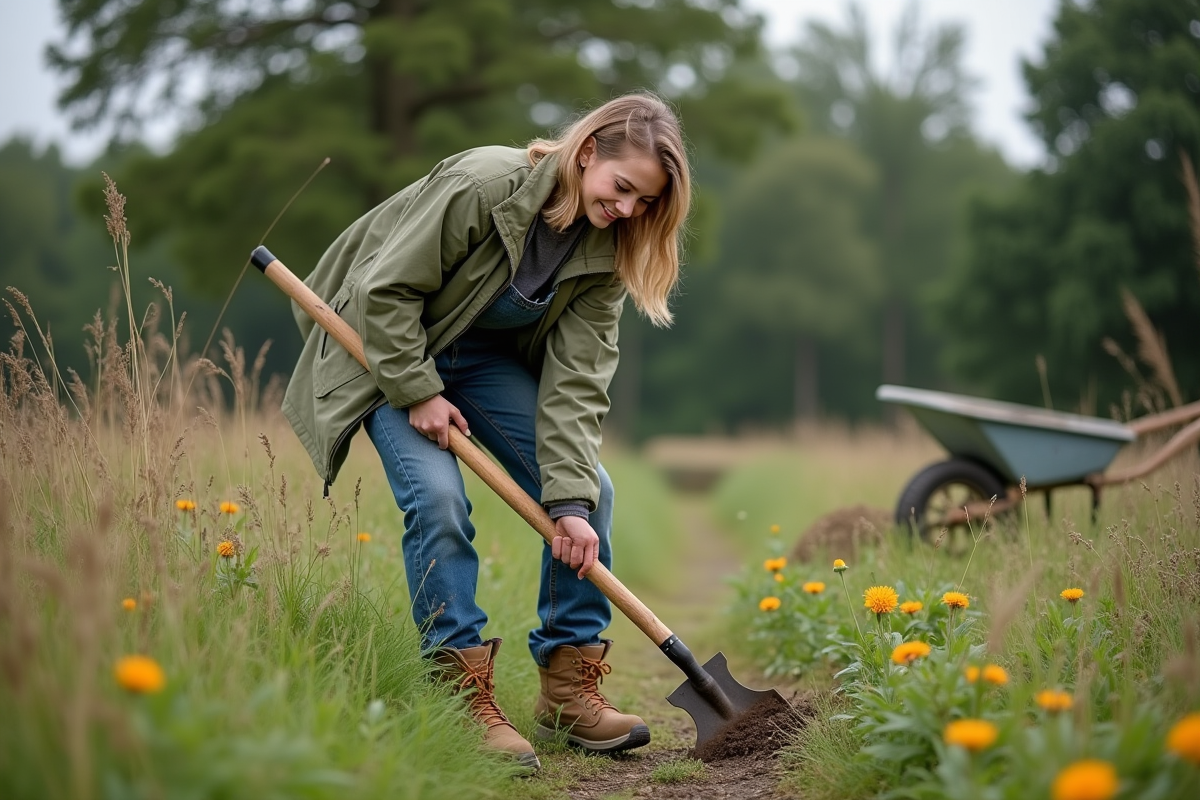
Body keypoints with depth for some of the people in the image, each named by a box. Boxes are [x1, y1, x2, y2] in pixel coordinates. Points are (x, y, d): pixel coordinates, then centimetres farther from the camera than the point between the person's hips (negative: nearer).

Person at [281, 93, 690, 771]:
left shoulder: (607, 247, -13)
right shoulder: (483, 183, -32)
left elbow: (577, 376, -18)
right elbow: (387, 290, -25)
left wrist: (570, 496, -25)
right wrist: (419, 392, -24)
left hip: (491, 358, 6)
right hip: (392, 347, -6)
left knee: (588, 492, -7)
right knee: (439, 498, -25)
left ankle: (569, 684, 3)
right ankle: (465, 694, -12)